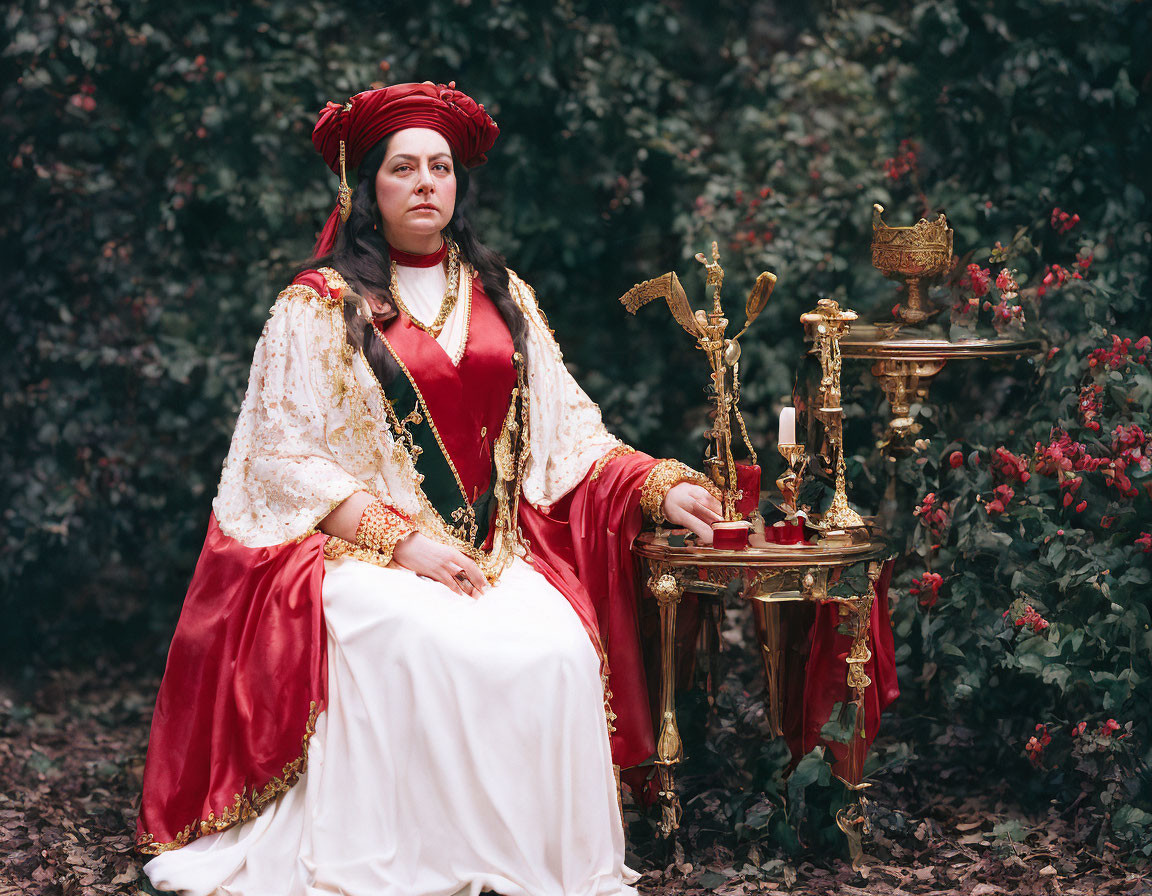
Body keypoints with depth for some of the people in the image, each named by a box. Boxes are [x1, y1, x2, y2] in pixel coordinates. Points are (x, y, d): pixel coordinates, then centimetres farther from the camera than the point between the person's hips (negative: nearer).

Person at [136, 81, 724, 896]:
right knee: (440, 648, -34)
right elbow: (284, 460, -2)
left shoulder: (503, 297, 18)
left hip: (495, 549, 4)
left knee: (559, 648, -27)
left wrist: (662, 486, 0)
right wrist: (404, 542, -13)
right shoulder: (317, 305, 4)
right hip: (357, 548, -3)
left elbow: (568, 429, 17)